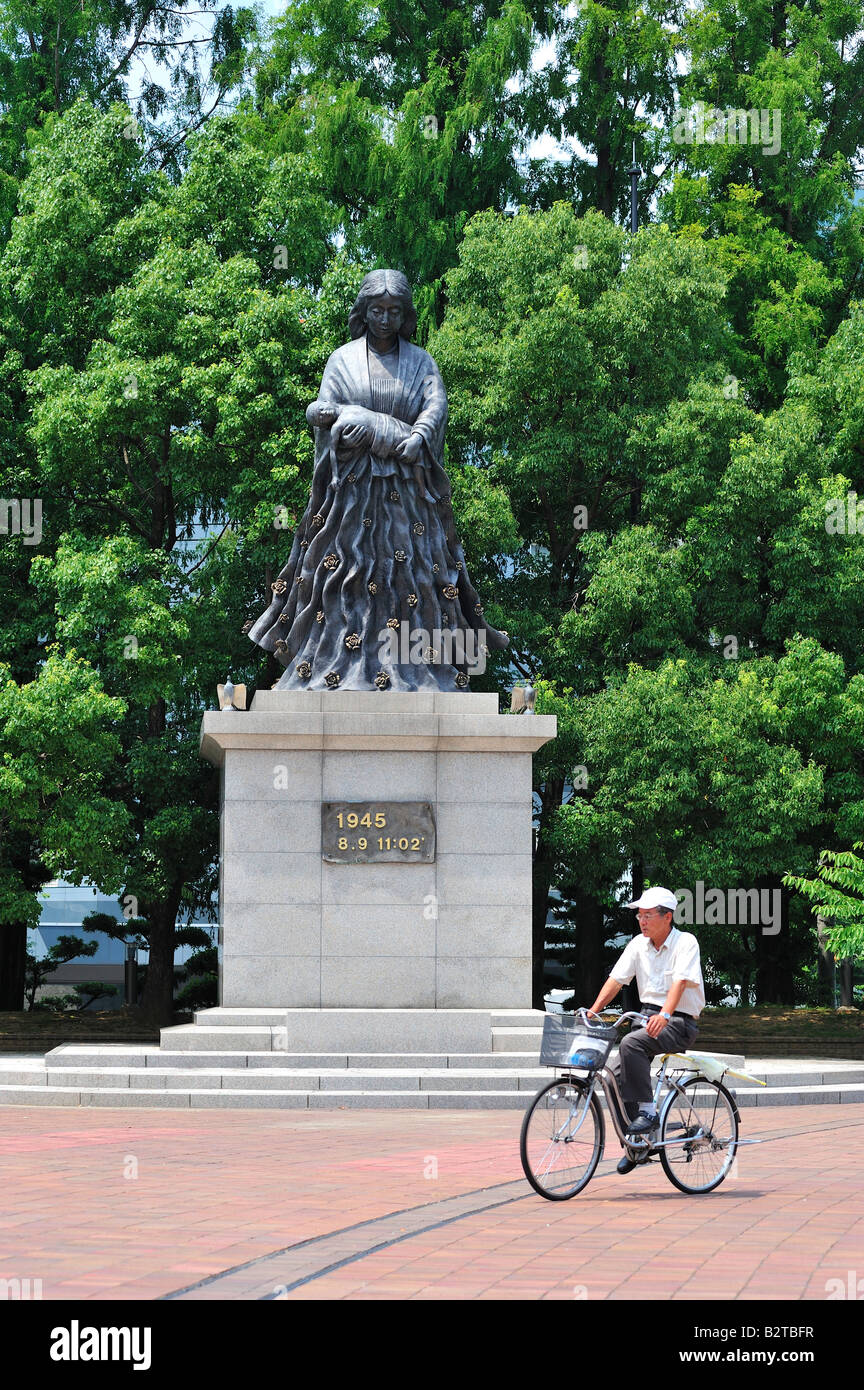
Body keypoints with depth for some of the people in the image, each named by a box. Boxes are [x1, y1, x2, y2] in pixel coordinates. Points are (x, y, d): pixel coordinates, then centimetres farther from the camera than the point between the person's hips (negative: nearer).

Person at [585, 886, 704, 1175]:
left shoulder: (685, 942, -10)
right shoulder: (638, 944, 8)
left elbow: (680, 981, -24)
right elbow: (616, 979, 4)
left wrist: (664, 1015, -40)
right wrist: (592, 1012, -10)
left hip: (679, 1023, -6)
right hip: (648, 1016, 6)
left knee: (631, 1043, -32)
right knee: (617, 1073, -9)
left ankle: (647, 1111, -23)